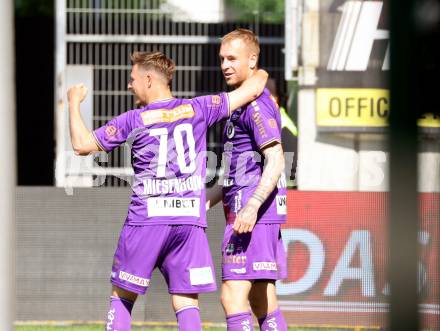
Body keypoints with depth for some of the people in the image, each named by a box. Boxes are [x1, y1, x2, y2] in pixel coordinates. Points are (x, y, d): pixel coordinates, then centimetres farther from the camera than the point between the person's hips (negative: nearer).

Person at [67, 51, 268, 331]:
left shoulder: (134, 120, 0)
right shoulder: (197, 109, 5)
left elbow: (82, 145, 4)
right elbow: (253, 88, 7)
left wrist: (74, 102, 18)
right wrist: (259, 76, 31)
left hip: (146, 220, -2)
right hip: (191, 222, 2)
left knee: (122, 297, 11)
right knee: (187, 304, 0)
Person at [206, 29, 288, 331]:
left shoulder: (255, 104, -12)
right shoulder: (243, 103, 21)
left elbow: (275, 161, -21)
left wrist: (251, 206, -29)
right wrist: (208, 200, 25)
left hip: (253, 214, -11)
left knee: (233, 295, -14)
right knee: (263, 303, 12)